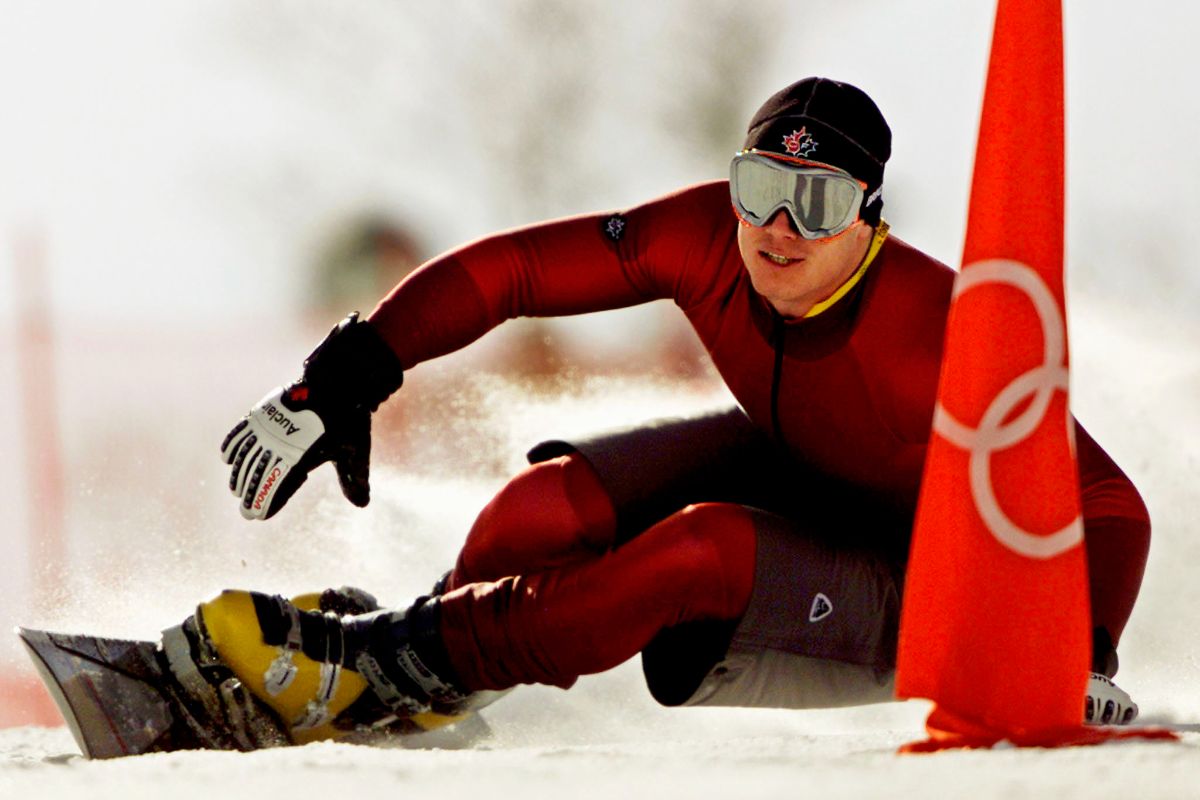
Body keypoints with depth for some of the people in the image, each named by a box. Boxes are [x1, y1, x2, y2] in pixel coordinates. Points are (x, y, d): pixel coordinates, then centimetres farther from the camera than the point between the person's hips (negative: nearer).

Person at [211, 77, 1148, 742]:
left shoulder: (936, 337, -34)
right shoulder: (708, 238, -21)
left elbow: (1110, 508, -30)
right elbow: (506, 269, -15)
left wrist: (1085, 666, -45)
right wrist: (341, 384, -22)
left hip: (893, 611, -5)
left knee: (705, 548, -33)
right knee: (549, 508, -20)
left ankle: (406, 664, -17)